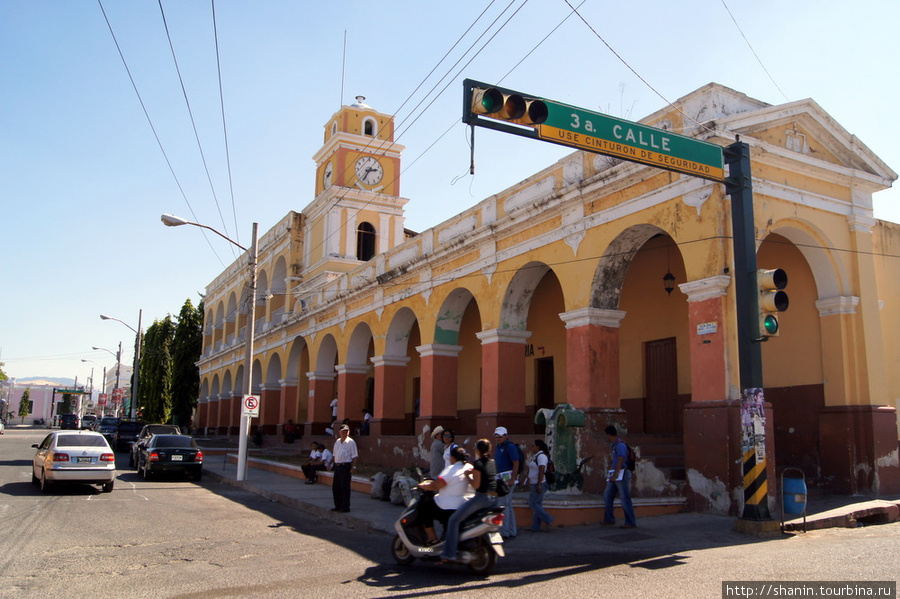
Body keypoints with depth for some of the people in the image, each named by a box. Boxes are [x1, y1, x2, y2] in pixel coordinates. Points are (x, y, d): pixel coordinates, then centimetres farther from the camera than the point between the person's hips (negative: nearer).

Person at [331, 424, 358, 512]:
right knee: (335, 487, 11)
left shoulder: (351, 442, -6)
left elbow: (355, 456, -8)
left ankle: (346, 507, 3)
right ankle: (338, 506, 24)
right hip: (337, 466, 7)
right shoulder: (337, 442, 15)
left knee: (345, 488, -5)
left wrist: (353, 467, -15)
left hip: (346, 466, -7)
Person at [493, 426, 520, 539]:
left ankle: (503, 532, -7)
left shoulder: (510, 446, -11)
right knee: (508, 505, 12)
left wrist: (512, 479, -24)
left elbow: (516, 463, -18)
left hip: (508, 478, -10)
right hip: (500, 478, 10)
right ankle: (512, 531, 18)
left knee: (502, 505, -10)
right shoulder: (498, 447, 18)